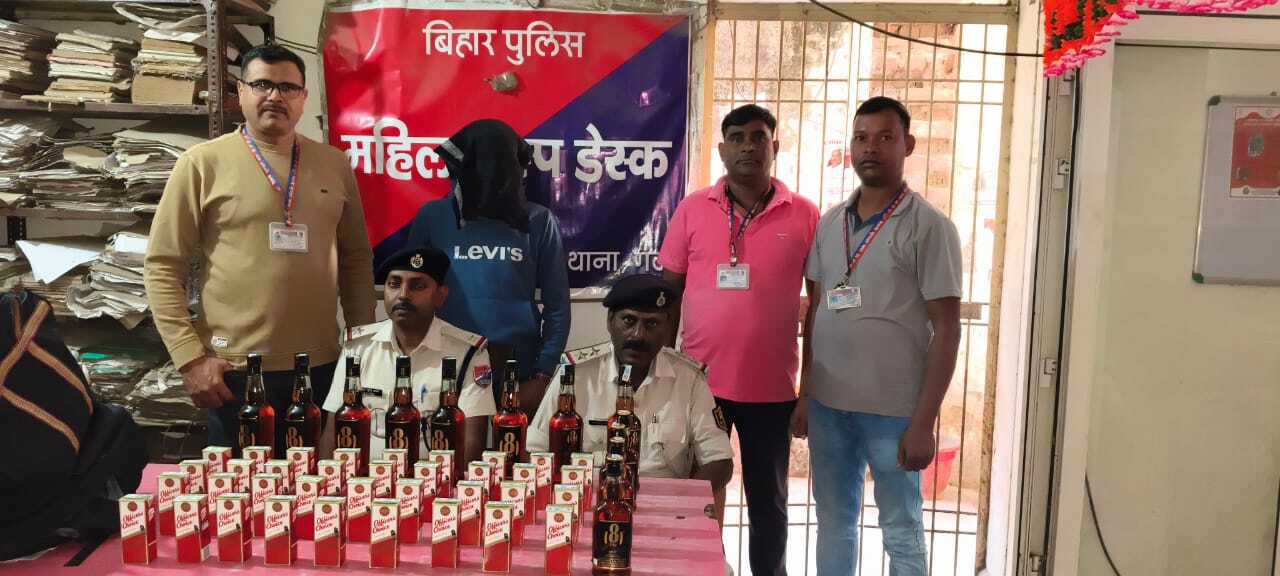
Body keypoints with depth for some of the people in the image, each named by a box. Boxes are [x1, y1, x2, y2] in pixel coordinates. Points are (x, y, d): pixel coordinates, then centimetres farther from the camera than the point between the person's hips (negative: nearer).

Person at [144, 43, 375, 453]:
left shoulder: (334, 164, 7)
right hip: (234, 371, -3)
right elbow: (163, 266, -3)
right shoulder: (204, 163, -3)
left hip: (321, 367, 3)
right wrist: (190, 358, -9)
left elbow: (356, 259, 13)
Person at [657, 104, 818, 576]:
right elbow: (668, 292, 6)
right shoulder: (693, 209, 1)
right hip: (699, 381, 1)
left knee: (768, 503, 14)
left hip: (771, 387, 0)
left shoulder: (804, 215, -1)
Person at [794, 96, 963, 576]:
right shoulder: (829, 223, 8)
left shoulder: (930, 228, -7)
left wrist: (924, 422, -13)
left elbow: (946, 329, -9)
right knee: (834, 523, 16)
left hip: (893, 410, -4)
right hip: (827, 403, 5)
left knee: (901, 531, 10)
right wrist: (804, 394, 10)